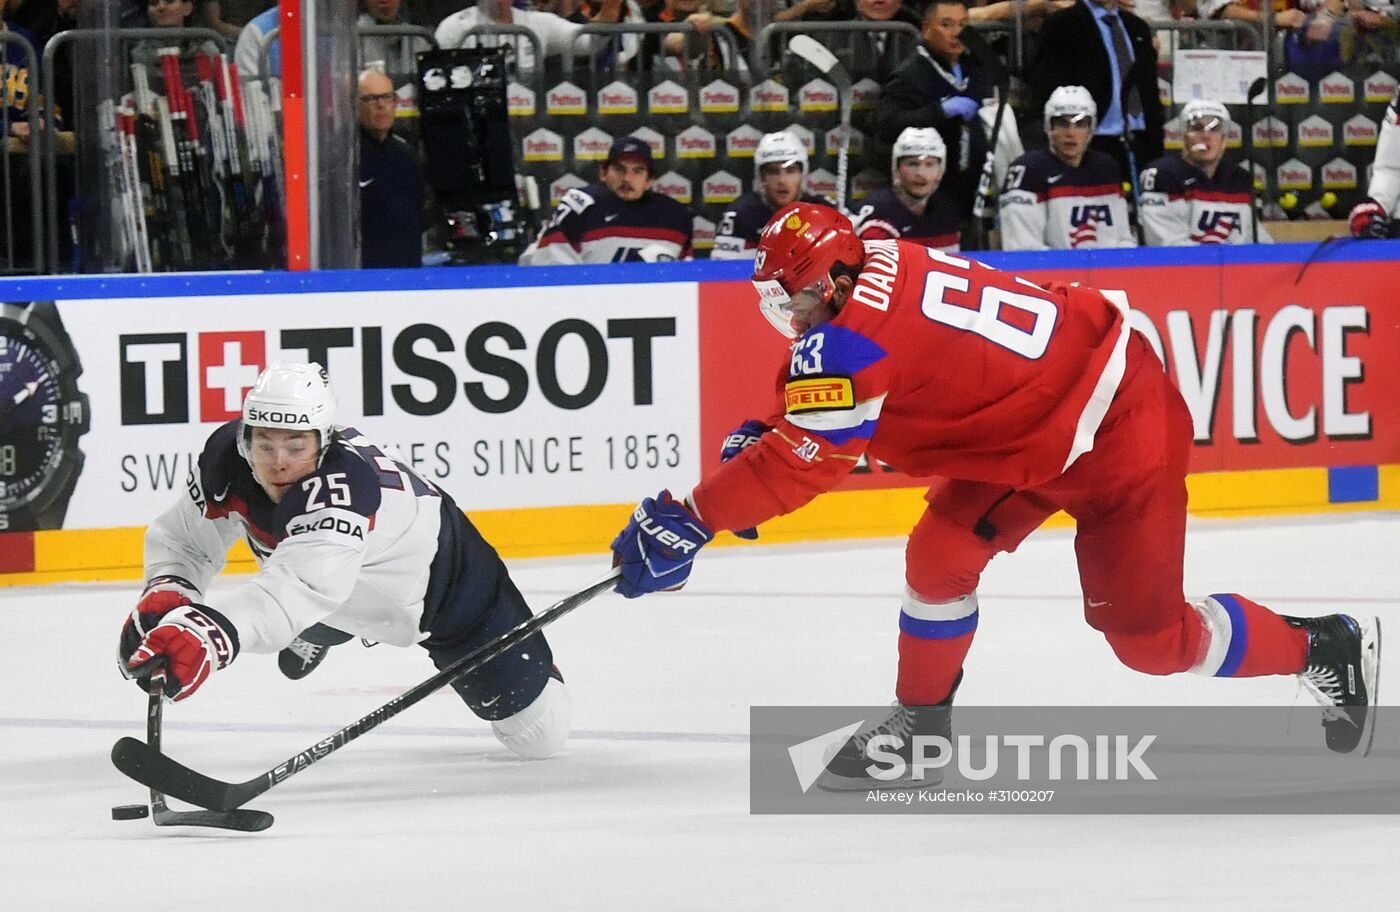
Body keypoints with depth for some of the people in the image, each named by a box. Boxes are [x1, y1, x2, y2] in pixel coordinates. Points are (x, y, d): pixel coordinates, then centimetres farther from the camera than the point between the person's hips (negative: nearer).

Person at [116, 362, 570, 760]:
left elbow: (301, 586, -63)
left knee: (540, 733, 0)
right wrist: (163, 594, -36)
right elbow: (181, 539, -13)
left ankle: (529, 665, 33)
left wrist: (211, 635, -79)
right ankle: (309, 638, 45)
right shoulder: (227, 459, -28)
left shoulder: (347, 482, -48)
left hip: (446, 580, -6)